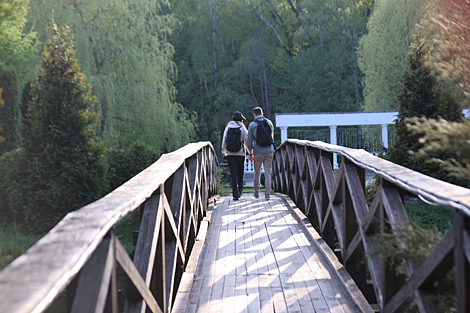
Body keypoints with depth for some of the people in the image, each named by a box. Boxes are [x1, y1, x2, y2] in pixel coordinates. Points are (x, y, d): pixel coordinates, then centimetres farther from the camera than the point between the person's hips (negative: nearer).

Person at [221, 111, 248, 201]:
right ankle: (239, 192, 22)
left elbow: (224, 142, 6)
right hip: (241, 154, -1)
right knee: (240, 174, 13)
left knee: (233, 174, -2)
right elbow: (247, 142, 0)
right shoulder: (243, 129, -1)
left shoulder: (227, 128, 5)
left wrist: (224, 154, 12)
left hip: (230, 154, 1)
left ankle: (235, 194, -10)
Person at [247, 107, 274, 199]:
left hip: (258, 152, -2)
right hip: (269, 151, 2)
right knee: (268, 172, 2)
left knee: (257, 173, 10)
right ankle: (267, 193, -5)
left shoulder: (252, 125, -2)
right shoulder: (269, 122, 6)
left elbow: (250, 141, 0)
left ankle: (257, 193, 21)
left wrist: (250, 154, 9)